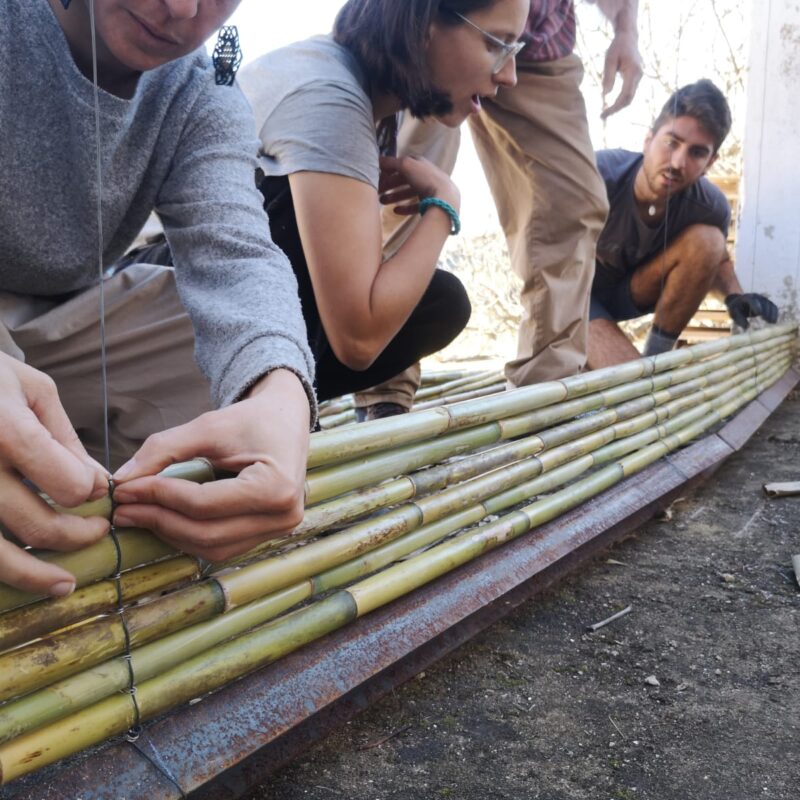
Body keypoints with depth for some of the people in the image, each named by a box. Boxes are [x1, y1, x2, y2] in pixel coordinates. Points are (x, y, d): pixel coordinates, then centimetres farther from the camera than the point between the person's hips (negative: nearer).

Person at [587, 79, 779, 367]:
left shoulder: (711, 207, -17)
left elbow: (715, 260, 5)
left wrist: (734, 295, -17)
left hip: (632, 290, 5)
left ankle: (657, 357, -8)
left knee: (706, 239, -22)